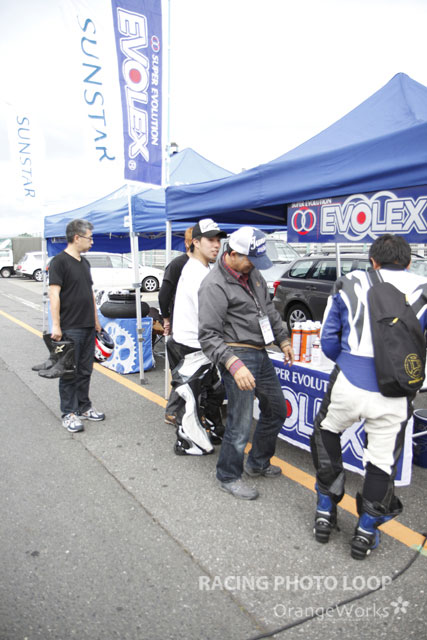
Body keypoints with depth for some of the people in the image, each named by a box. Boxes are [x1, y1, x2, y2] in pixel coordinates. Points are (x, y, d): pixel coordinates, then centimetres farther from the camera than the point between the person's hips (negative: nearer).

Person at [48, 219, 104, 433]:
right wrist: (56, 325, -19)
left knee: (85, 371, 14)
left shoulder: (84, 262, 15)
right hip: (70, 329, -7)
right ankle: (69, 413, 10)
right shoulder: (59, 261, -10)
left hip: (88, 327, 8)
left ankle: (84, 407, 25)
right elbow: (54, 294, -15)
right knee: (69, 373, 0)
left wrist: (96, 319, 19)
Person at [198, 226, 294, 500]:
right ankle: (229, 477, 20)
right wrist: (234, 364, -33)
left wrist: (283, 339, 19)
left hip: (261, 354, 9)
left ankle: (258, 463, 39)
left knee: (276, 410, 20)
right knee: (241, 424, -4)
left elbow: (269, 309, 22)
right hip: (238, 356, -9)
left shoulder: (252, 273, 9)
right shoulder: (215, 286, -17)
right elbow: (209, 336, -22)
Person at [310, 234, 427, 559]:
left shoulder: (350, 284, 6)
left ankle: (326, 512, 34)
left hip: (348, 385, 0)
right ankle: (366, 531, 34)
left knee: (326, 433, 27)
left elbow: (328, 340, 7)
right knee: (382, 460, 18)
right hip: (394, 395, 0)